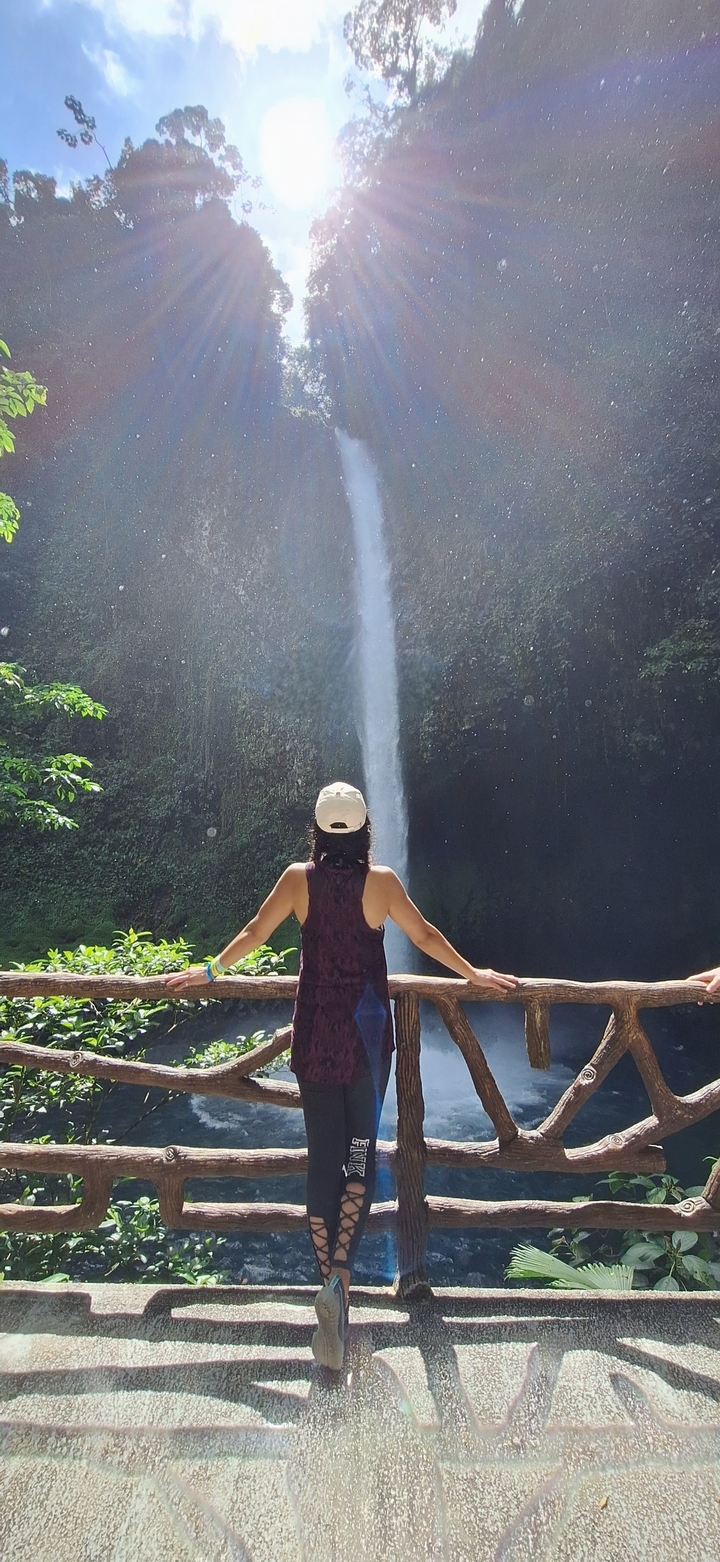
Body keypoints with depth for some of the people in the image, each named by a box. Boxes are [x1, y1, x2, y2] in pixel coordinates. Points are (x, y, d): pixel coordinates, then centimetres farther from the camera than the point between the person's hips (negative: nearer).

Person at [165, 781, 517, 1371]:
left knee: (322, 1157, 12)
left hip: (315, 1031, 2)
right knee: (360, 1152, 12)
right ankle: (340, 1274, 0)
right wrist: (472, 973, 14)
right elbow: (425, 935, -1)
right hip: (367, 1032, -1)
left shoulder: (299, 877, -5)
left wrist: (210, 971, 19)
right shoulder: (381, 880, -9)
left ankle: (331, 1284, 23)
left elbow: (253, 933, 3)